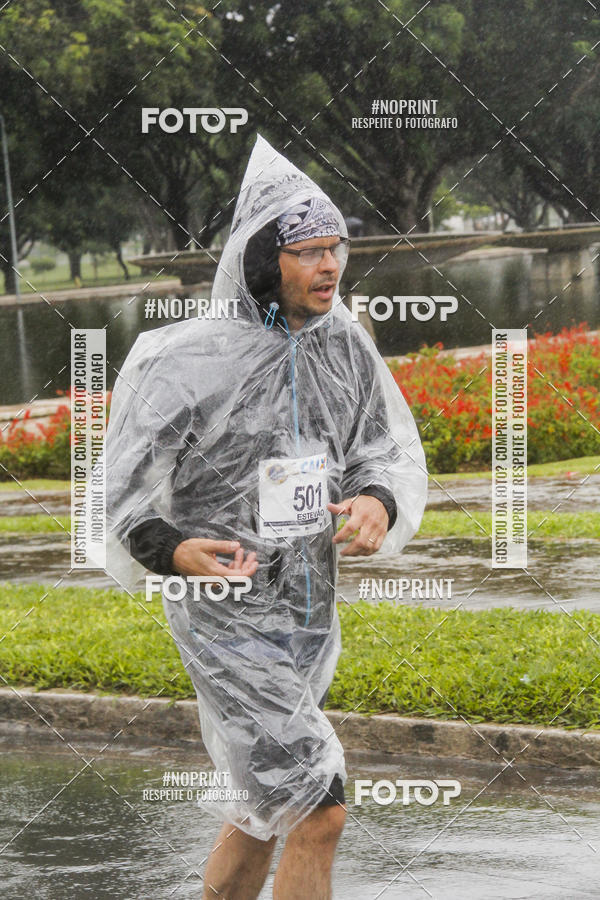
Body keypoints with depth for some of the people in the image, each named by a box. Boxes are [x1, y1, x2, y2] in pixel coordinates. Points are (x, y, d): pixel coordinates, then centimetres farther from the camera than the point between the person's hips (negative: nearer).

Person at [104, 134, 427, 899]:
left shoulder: (345, 346, -2)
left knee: (263, 813, 18)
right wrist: (174, 552, -32)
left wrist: (379, 506, -19)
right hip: (227, 616, -6)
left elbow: (392, 454, 5)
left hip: (309, 609, 7)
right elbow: (126, 492, -12)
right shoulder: (192, 361, -18)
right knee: (319, 813, -11)